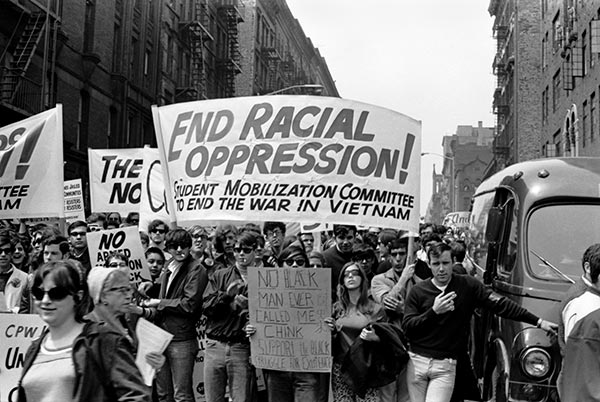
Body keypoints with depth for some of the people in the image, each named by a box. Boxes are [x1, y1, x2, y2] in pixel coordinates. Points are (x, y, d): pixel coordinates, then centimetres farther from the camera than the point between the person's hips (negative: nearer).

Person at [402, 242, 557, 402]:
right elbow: (406, 327, -4)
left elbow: (500, 304, -2)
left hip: (445, 365, -1)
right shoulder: (418, 291, 1)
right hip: (417, 361, 2)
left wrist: (538, 322, -4)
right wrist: (434, 311, -17)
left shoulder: (467, 285, 1)